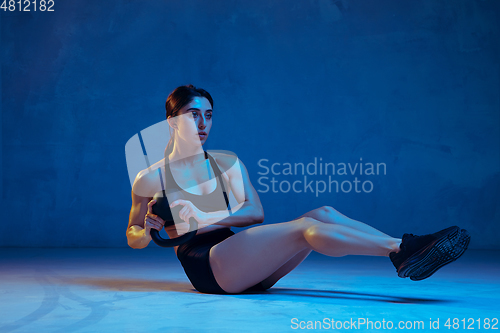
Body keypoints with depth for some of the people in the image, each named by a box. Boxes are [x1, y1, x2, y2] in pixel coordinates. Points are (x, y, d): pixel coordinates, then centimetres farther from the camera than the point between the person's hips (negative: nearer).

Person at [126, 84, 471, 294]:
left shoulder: (228, 162, 17)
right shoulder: (150, 178, 6)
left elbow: (256, 212, 7)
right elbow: (133, 236, 15)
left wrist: (205, 219, -8)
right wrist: (147, 233, -10)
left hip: (244, 266, 6)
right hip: (208, 268, -6)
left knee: (324, 213, -16)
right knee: (304, 227, -26)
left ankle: (405, 248, -26)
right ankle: (401, 250, -33)